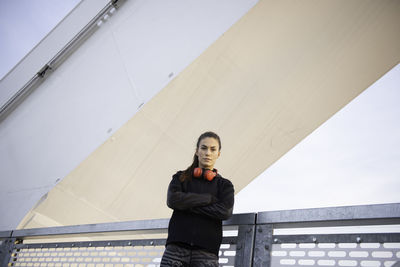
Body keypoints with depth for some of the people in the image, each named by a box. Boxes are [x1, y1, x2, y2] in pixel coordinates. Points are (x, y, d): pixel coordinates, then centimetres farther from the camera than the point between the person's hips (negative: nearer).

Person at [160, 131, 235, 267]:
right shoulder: (181, 177, 15)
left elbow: (225, 211, -4)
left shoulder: (224, 185, 14)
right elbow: (172, 200, -4)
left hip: (206, 252, 0)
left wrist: (187, 205, -4)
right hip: (176, 247, 0)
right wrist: (209, 198, -5)